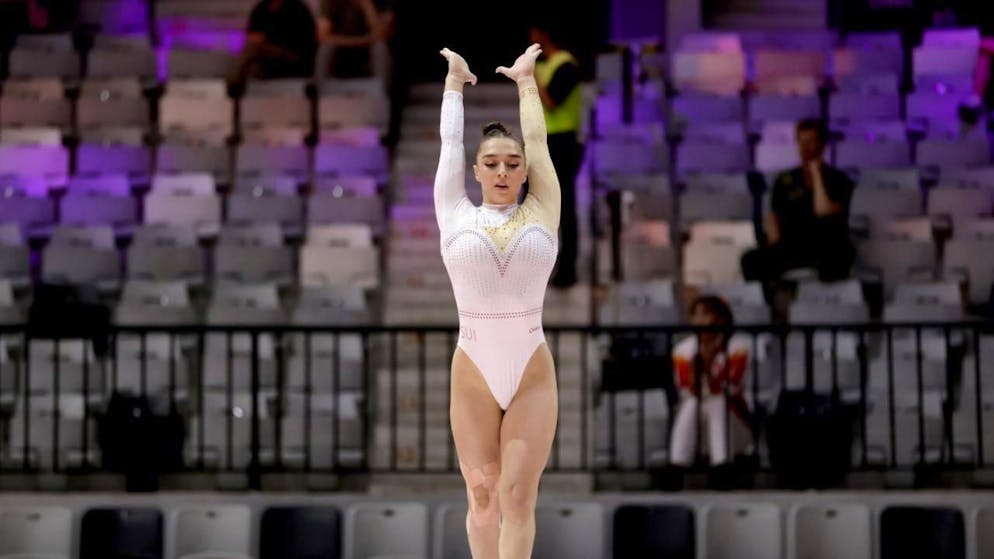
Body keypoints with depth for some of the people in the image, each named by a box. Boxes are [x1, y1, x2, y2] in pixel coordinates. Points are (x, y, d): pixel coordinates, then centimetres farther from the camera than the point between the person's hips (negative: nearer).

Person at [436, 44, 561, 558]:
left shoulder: (541, 213, 5)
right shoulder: (456, 215, 5)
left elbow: (538, 140, 12)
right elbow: (449, 141, 14)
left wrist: (525, 80, 24)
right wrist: (455, 80, 27)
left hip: (533, 376, -1)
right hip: (473, 375, 1)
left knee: (518, 495, -7)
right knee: (482, 497, 5)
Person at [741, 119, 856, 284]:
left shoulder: (839, 180, 5)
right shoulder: (785, 181, 16)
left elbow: (823, 211, -11)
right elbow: (773, 216, 16)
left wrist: (816, 174, -5)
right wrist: (774, 244, -3)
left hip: (829, 249, -3)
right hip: (792, 248, 3)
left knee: (834, 258, -41)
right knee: (751, 260, -26)